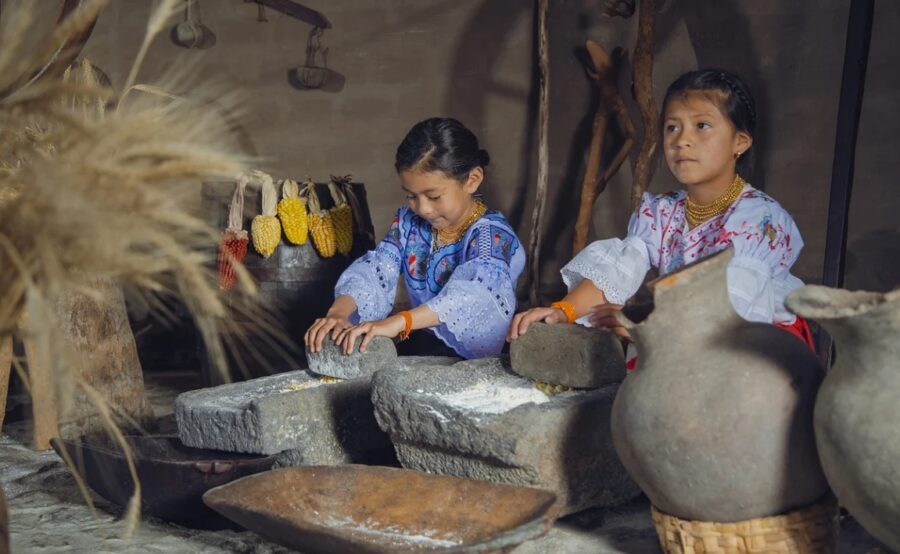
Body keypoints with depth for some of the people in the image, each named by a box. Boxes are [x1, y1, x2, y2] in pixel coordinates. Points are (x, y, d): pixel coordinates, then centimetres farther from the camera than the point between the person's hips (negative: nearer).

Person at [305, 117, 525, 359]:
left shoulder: (492, 234, -17)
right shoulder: (409, 222, 4)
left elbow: (474, 292, -36)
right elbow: (375, 268, -8)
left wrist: (398, 322, -49)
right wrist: (338, 312, -31)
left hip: (477, 360, -4)